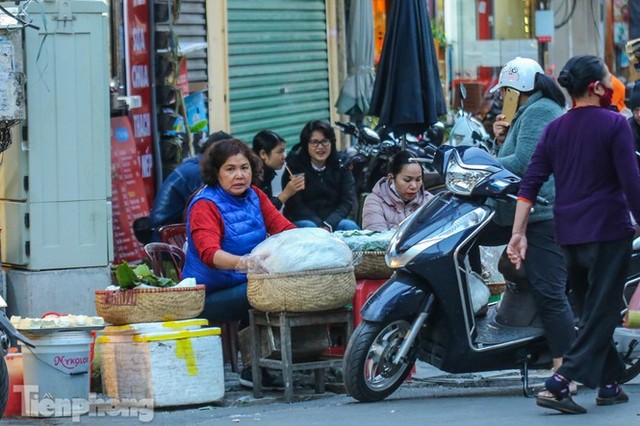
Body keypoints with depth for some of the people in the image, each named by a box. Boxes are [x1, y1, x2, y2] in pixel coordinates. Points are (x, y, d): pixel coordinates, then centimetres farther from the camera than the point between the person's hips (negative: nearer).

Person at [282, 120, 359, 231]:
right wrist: (320, 226, -23)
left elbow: (347, 201, -3)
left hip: (334, 220, 2)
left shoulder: (340, 166, 5)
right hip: (302, 220, -2)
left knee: (350, 226, -28)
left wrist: (328, 225, -22)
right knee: (309, 227, -34)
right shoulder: (295, 165, -4)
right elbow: (294, 205, -10)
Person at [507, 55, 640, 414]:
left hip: (569, 236, 6)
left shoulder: (555, 129, 8)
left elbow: (531, 183, 3)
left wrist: (519, 233, 4)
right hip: (609, 231, -6)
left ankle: (609, 383, 25)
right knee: (601, 313, -3)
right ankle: (560, 382, -16)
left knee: (592, 308, 19)